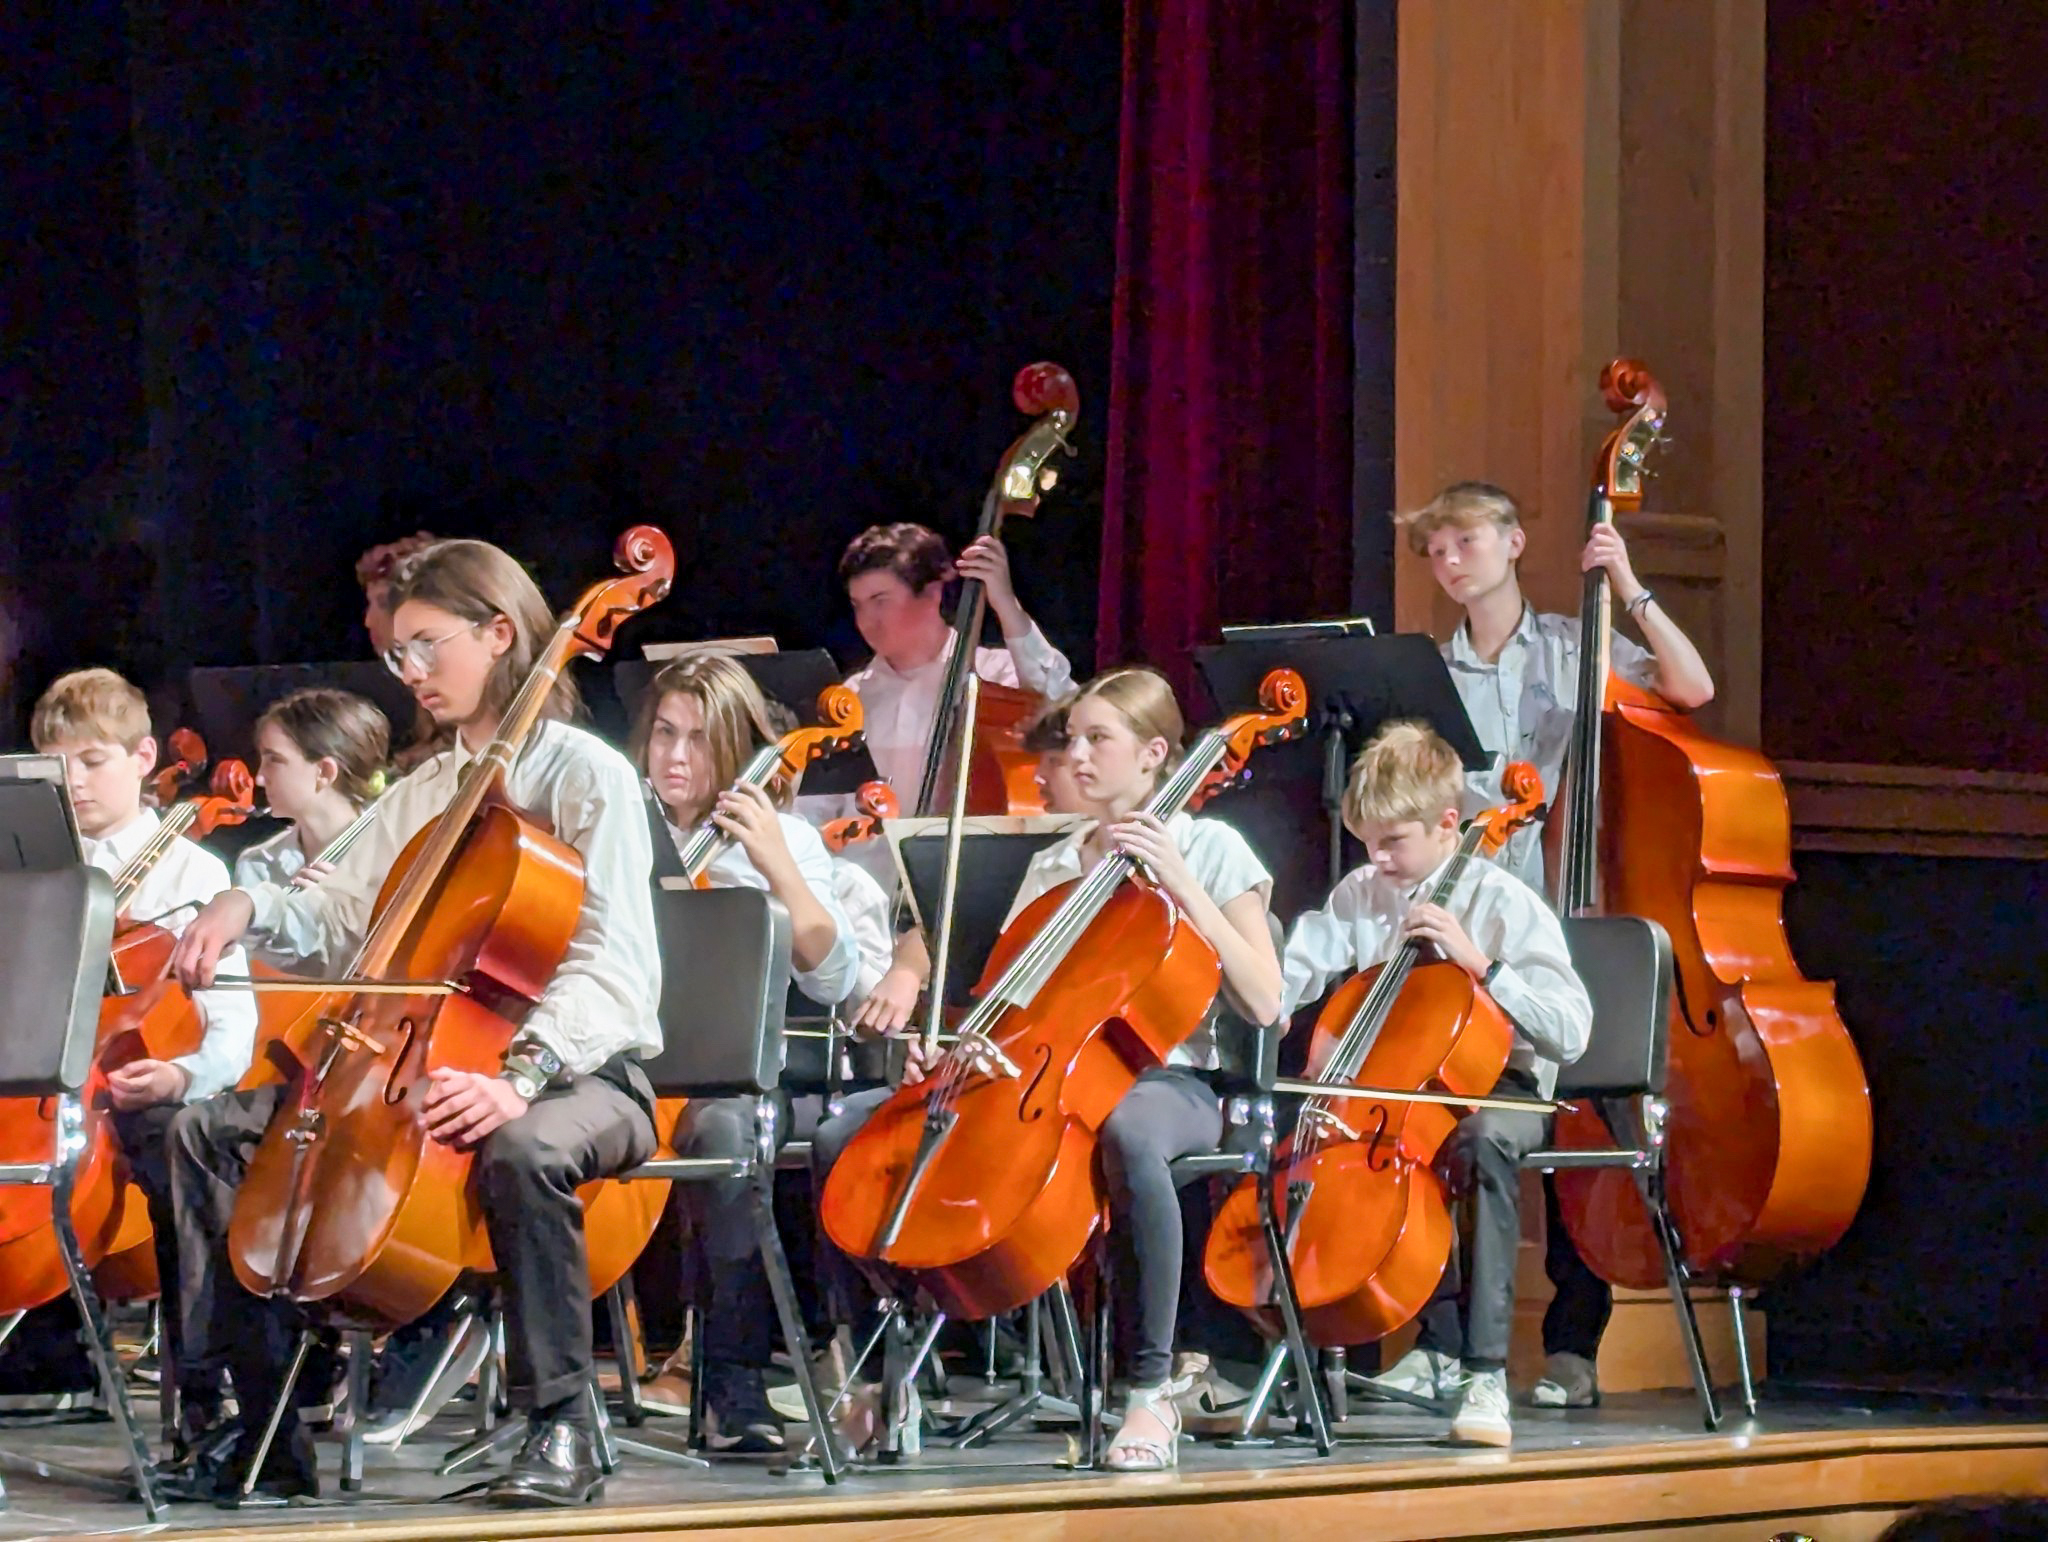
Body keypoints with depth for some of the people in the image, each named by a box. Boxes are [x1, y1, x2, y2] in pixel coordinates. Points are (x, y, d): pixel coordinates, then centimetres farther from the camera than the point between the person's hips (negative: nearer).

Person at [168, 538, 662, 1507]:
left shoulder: (586, 775, -7)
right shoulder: (420, 795, 19)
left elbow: (612, 971, -19)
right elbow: (339, 921, 16)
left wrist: (521, 1076, -35)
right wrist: (250, 907, -7)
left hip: (581, 1071, -8)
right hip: (422, 1066, 8)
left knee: (524, 1150, -43)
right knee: (211, 1132, -4)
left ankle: (561, 1430, -29)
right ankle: (264, 1428, -6)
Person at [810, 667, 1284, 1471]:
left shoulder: (1208, 848, 5)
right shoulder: (1051, 868, 20)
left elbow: (1264, 1002, -7)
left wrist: (1181, 884, -12)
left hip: (1161, 1079, -6)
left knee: (1127, 1134, -46)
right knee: (841, 1137, -14)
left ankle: (1152, 1389, -36)